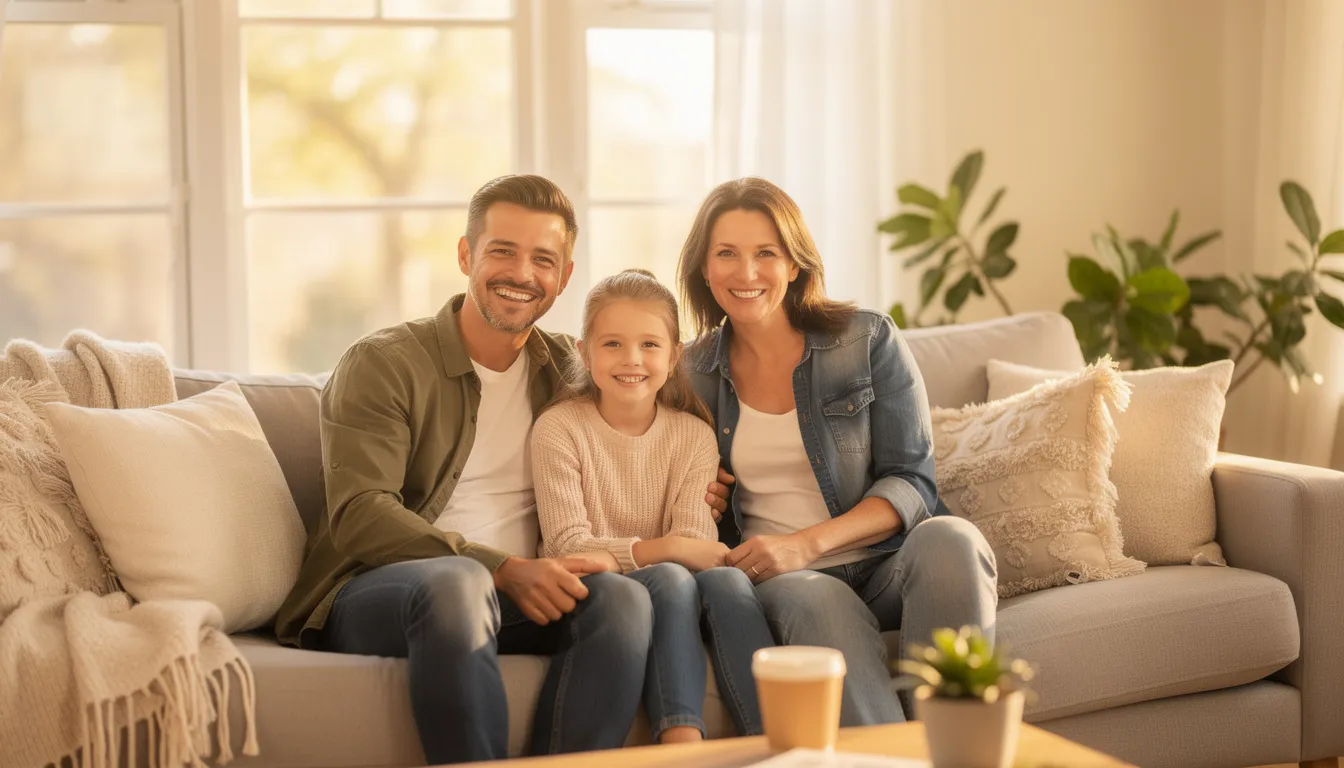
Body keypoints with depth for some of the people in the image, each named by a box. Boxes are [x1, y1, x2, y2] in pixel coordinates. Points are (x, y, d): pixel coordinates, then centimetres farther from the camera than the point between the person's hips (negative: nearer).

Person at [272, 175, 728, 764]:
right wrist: (502, 569, -23)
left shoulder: (568, 367, 16)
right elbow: (359, 515, -12)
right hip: (378, 593, -4)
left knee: (622, 597, -27)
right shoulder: (383, 362, 0)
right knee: (455, 582, -38)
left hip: (520, 601, 4)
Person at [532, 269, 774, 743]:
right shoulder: (559, 429, -4)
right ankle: (682, 741, -42)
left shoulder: (694, 436, 5)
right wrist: (654, 551, -26)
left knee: (727, 580, -29)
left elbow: (696, 542, -8)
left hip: (675, 585, 3)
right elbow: (567, 544, -13)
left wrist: (613, 557, -27)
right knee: (671, 580, -33)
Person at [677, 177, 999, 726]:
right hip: (778, 578, 0)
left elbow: (911, 480, -3)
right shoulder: (693, 374, 9)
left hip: (884, 564, 0)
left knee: (951, 541, -34)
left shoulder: (868, 340, 3)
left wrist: (808, 542, -17)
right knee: (819, 601, -37)